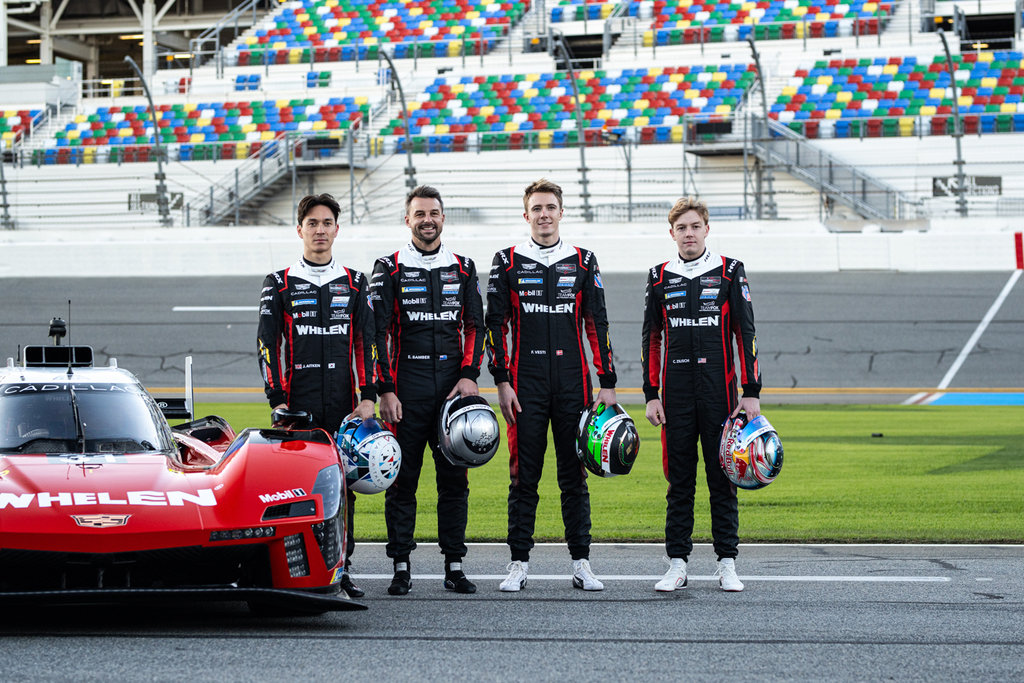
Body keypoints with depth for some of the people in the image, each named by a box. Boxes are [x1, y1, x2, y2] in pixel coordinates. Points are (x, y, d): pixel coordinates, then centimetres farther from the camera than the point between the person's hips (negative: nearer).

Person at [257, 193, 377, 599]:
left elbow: (368, 341, 8)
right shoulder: (280, 284, 6)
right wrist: (277, 400, -7)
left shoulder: (354, 284, 12)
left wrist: (368, 397, -2)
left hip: (345, 408, 2)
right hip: (297, 407, -2)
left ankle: (341, 569, 8)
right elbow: (267, 344, 2)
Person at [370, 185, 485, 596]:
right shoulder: (389, 270, 3)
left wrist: (469, 375, -3)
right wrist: (385, 391, -9)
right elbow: (377, 333, -1)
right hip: (406, 392, -2)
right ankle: (401, 568, 5)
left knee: (454, 478, 3)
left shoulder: (463, 269, 11)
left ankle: (454, 566, 9)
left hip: (454, 391, 2)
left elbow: (475, 326, 11)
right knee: (402, 478, -1)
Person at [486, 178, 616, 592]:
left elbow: (597, 326, 8)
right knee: (524, 475, 0)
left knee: (574, 474, 4)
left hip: (572, 384, 1)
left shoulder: (582, 263, 9)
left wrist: (607, 383, 3)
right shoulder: (508, 262, 6)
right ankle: (519, 564, 6)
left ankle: (581, 564, 8)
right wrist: (502, 382, -5)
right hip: (525, 385, -1)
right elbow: (495, 325, 4)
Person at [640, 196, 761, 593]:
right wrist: (651, 394, 3)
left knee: (723, 477, 1)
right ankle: (677, 564, 7)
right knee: (679, 479, 3)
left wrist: (751, 392, -4)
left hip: (719, 391, -1)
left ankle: (727, 564, 7)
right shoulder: (660, 278, 9)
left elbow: (745, 333, 2)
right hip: (676, 393, 1)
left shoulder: (729, 272, 4)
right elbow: (651, 339, 10)